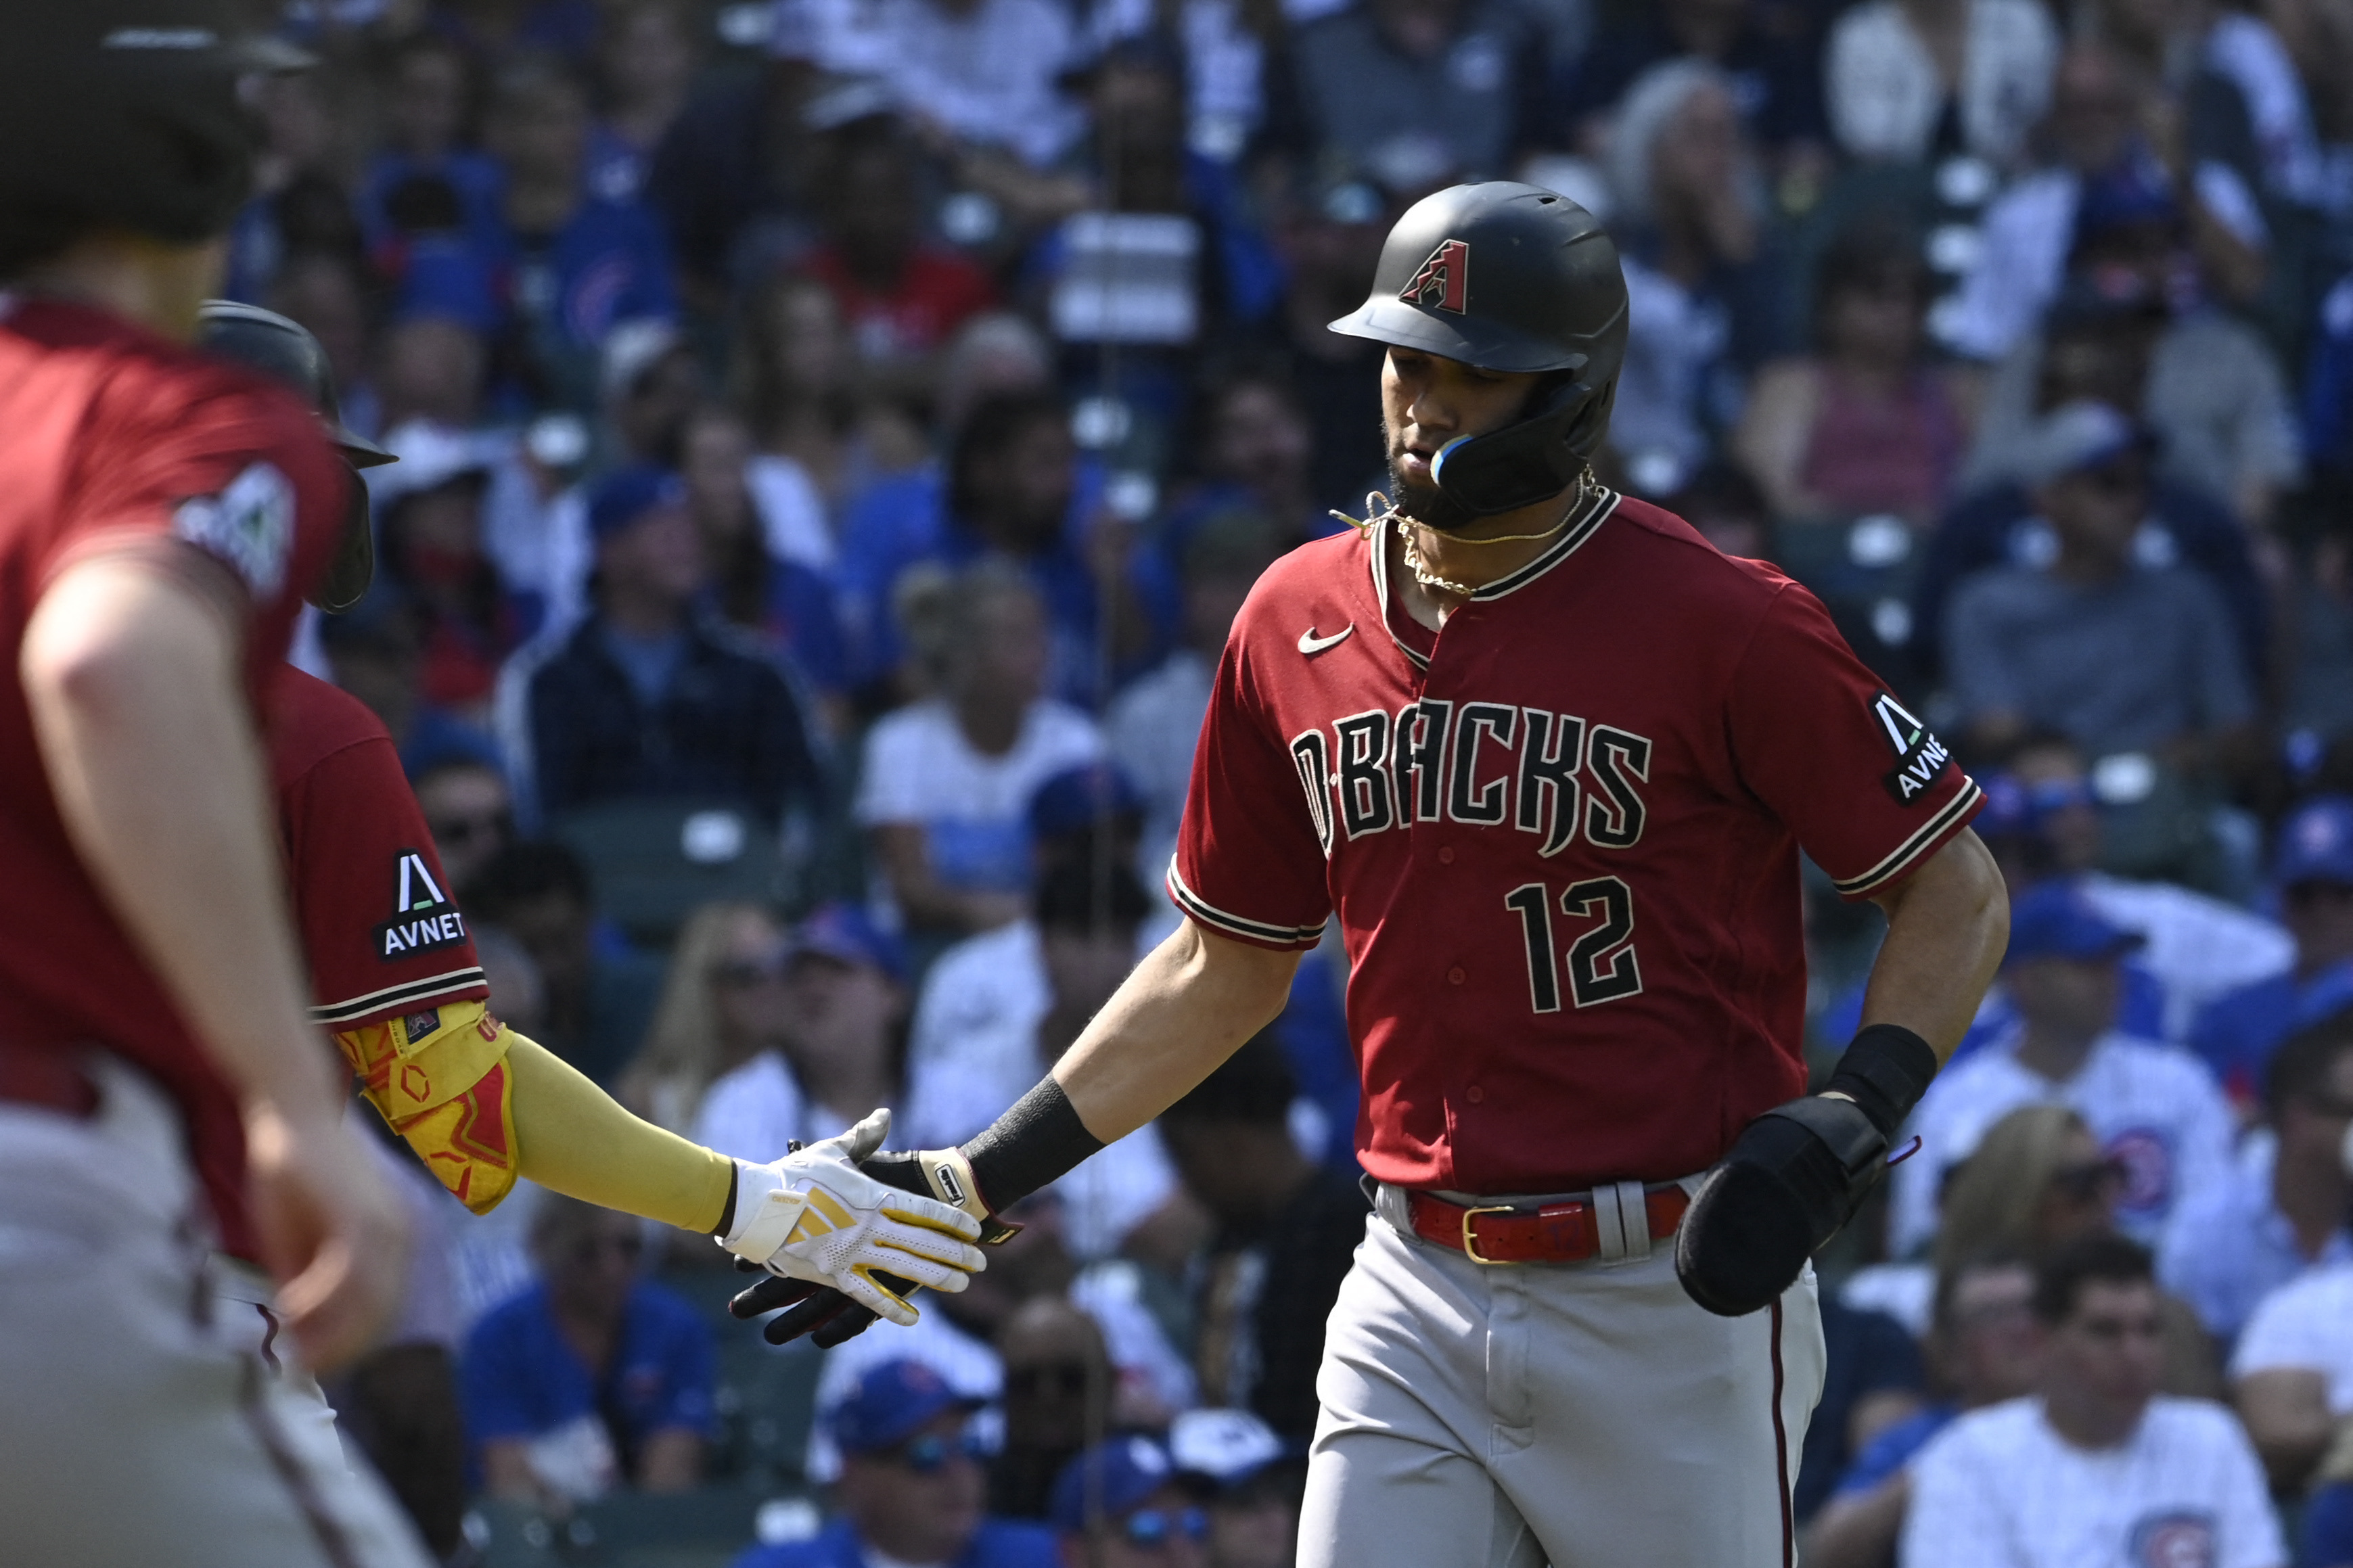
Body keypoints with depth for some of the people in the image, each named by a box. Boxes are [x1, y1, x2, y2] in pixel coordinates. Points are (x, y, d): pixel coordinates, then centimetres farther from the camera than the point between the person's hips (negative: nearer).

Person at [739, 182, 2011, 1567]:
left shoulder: (1719, 622, -9)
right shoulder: (1298, 622, 7)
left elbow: (1957, 887, -3)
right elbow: (1224, 969, 17)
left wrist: (1852, 1117, -19)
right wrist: (977, 1181, 12)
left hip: (1674, 1296, -5)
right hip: (1417, 1294, 5)